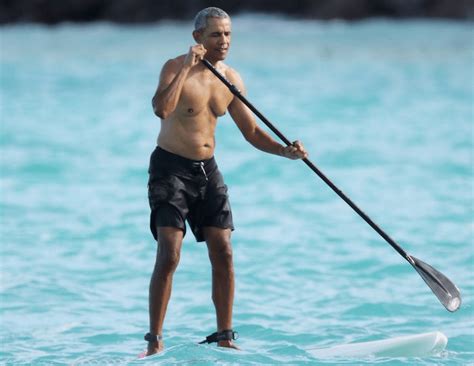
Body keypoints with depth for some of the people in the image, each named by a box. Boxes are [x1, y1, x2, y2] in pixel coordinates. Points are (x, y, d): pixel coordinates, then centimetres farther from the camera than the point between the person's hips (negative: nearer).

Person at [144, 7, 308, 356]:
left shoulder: (231, 79, 6)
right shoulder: (176, 68, -12)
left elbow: (252, 132, 11)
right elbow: (161, 108, -32)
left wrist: (286, 151, -5)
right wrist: (187, 67, -29)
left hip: (207, 170, 6)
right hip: (171, 168, -6)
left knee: (223, 254, 1)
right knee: (169, 256, -13)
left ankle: (225, 338, 10)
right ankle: (155, 341, -9)